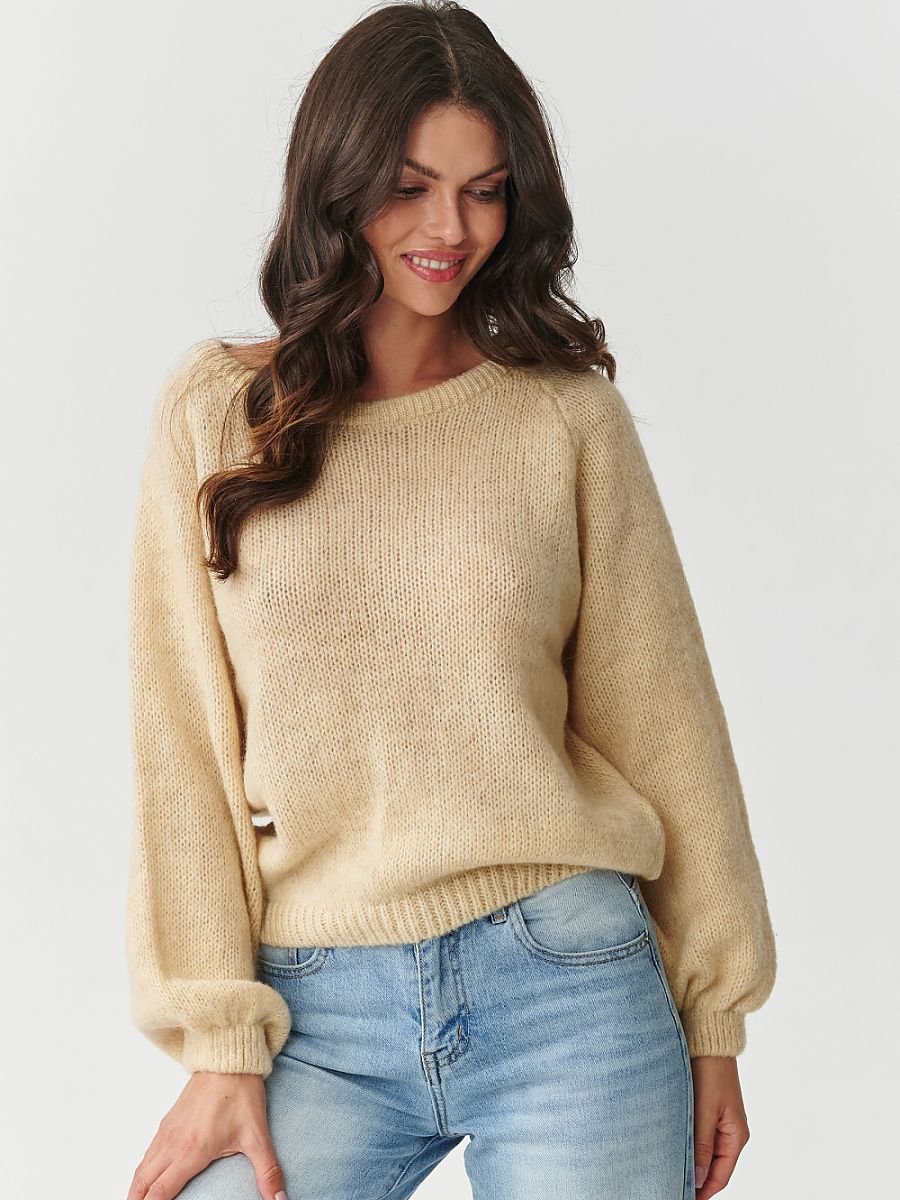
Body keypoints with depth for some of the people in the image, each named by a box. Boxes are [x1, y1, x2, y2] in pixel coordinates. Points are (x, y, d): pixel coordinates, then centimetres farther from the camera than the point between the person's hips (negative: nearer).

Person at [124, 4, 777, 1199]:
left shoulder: (568, 415, 2)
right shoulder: (217, 412, 2)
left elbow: (657, 718, 5)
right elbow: (184, 742, 0)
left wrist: (713, 1014, 6)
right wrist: (219, 1040, -3)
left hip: (566, 982, 0)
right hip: (317, 1014, 1)